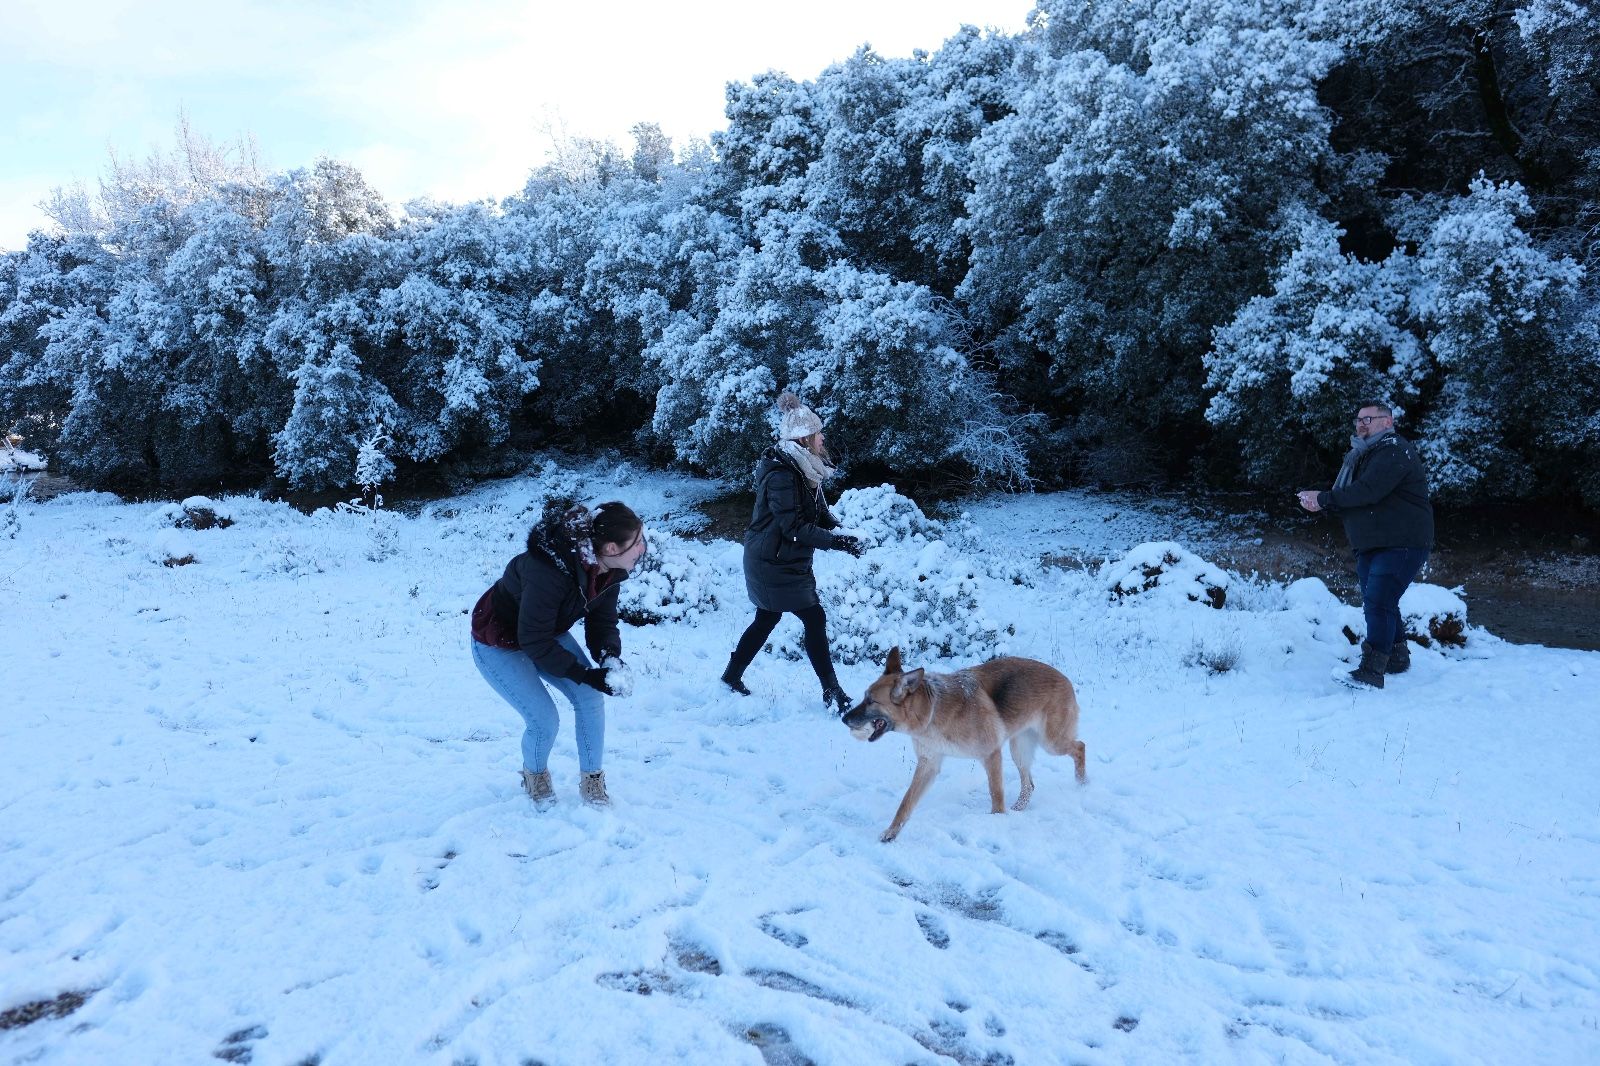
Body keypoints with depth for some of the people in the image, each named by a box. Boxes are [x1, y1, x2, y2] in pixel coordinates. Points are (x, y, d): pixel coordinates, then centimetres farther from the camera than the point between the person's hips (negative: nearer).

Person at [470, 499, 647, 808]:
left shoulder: (609, 569, -17)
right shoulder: (550, 571, -40)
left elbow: (603, 620, -5)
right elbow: (534, 642, -32)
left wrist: (610, 656, -25)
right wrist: (584, 674, -29)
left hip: (548, 633, 7)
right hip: (499, 643, -7)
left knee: (590, 699, -8)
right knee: (544, 719, -13)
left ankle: (592, 780, 11)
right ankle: (534, 774, 20)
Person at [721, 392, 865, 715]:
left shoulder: (803, 468, 6)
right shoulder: (781, 475, -25)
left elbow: (818, 512, 9)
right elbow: (794, 528, -26)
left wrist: (839, 529, -11)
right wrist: (838, 542, -27)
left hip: (772, 561, 10)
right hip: (775, 564, -10)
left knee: (766, 619, 19)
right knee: (814, 618, -5)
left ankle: (732, 676, 33)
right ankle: (832, 692, 3)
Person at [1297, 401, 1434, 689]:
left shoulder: (1395, 451, -13)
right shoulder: (1360, 456, 17)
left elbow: (1368, 491, -27)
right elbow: (1348, 501, 11)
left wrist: (1324, 499, -18)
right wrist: (1322, 504, -11)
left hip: (1402, 544, -10)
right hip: (1369, 546, 10)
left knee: (1378, 602, -18)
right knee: (1380, 603, 17)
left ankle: (1371, 672, -21)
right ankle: (1398, 658, 33)